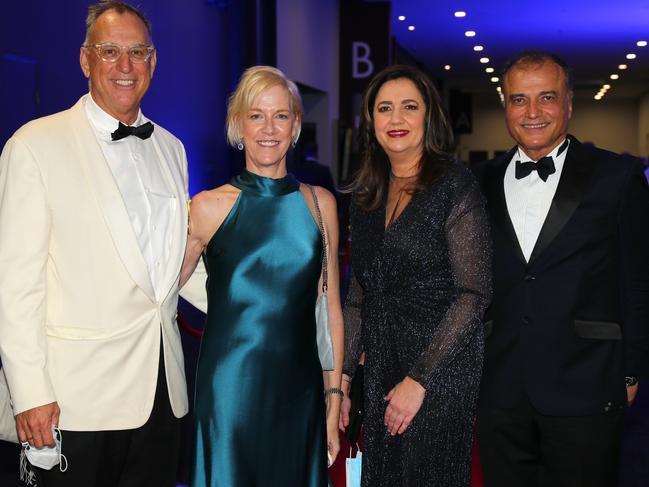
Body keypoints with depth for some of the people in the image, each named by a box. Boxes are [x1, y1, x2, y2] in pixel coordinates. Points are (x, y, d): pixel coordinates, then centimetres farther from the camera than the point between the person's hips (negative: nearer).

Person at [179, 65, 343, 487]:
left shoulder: (320, 203, 5)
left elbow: (331, 306, 7)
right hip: (230, 391, -2)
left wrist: (335, 396, 5)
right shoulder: (209, 207, -4)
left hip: (300, 390, 3)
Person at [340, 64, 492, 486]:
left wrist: (418, 380, -17)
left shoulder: (455, 185, -10)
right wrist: (343, 375, 7)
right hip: (380, 368, 6)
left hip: (439, 367, -5)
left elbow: (474, 293, -15)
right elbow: (359, 295, 12)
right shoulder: (367, 194, 7)